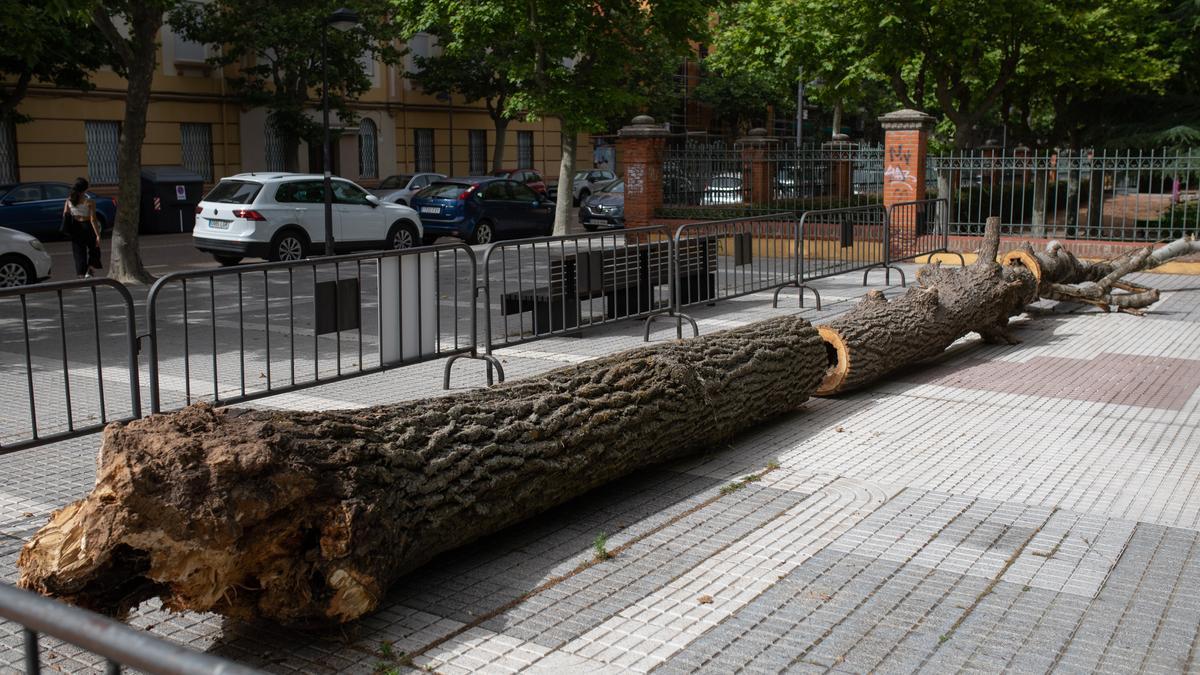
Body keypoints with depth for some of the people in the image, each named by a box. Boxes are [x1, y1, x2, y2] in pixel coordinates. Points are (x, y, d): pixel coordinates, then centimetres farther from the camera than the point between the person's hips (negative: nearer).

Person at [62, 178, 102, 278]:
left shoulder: (69, 200, 1)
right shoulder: (89, 202, -12)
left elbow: (64, 216, 5)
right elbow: (93, 219, -15)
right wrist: (98, 235, -14)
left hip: (75, 229, 4)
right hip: (87, 227, -4)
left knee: (79, 254, 11)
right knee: (94, 251, 15)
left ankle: (81, 276, 12)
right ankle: (89, 272, -1)